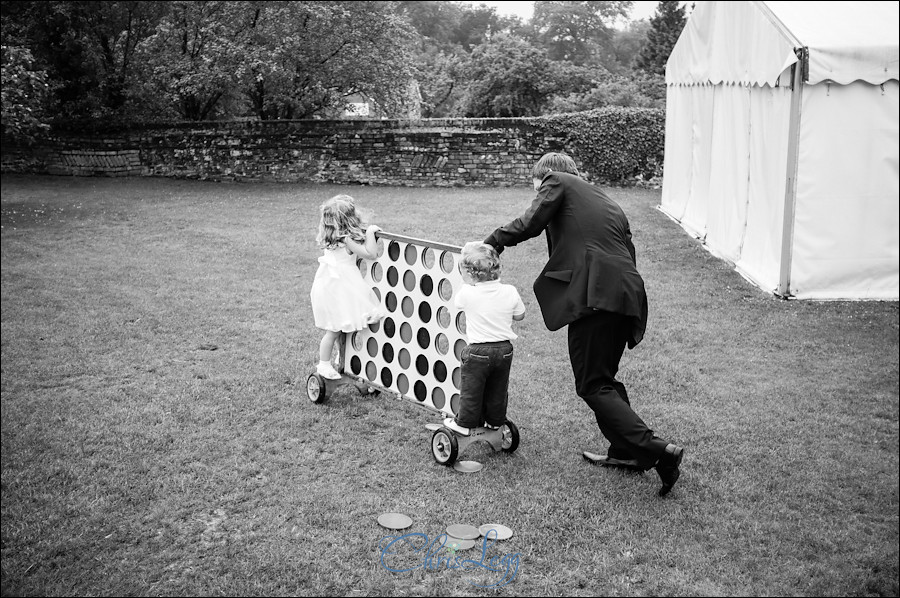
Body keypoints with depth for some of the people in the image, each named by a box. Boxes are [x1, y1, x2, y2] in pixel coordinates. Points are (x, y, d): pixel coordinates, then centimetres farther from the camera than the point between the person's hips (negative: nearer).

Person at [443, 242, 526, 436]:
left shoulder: (467, 293, -18)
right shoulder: (510, 292, -9)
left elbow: (457, 303, 5)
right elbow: (519, 316, 5)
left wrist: (469, 283, 15)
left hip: (477, 352, -4)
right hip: (504, 350, 4)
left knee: (471, 391, 13)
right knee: (498, 390, 21)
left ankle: (465, 423, 25)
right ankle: (495, 421, 34)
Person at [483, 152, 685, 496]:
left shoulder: (557, 182, 9)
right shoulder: (607, 202, 30)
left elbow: (530, 223, -6)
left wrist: (493, 242, 5)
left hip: (594, 293, -8)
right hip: (627, 294, 8)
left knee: (592, 384, -3)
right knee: (605, 376, 23)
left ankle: (656, 450, -12)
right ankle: (626, 451, 29)